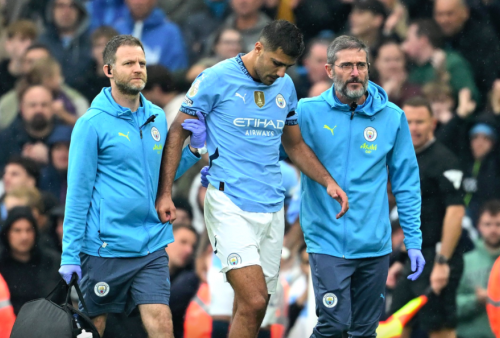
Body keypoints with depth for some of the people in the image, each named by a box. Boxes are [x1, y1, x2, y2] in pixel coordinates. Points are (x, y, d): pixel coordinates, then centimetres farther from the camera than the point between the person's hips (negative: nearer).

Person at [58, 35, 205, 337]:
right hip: (104, 248, -4)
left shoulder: (156, 118, 10)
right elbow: (78, 192, -7)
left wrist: (194, 149, 3)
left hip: (152, 246, 4)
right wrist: (70, 254, -11)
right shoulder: (92, 124, -7)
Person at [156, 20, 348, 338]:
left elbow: (295, 144, 23)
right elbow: (178, 132, 0)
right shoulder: (216, 79, -6)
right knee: (253, 301, -19)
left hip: (272, 208, 6)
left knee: (254, 308, 6)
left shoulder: (286, 86, 11)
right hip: (230, 205, -6)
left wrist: (329, 182, 9)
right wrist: (165, 193, -5)